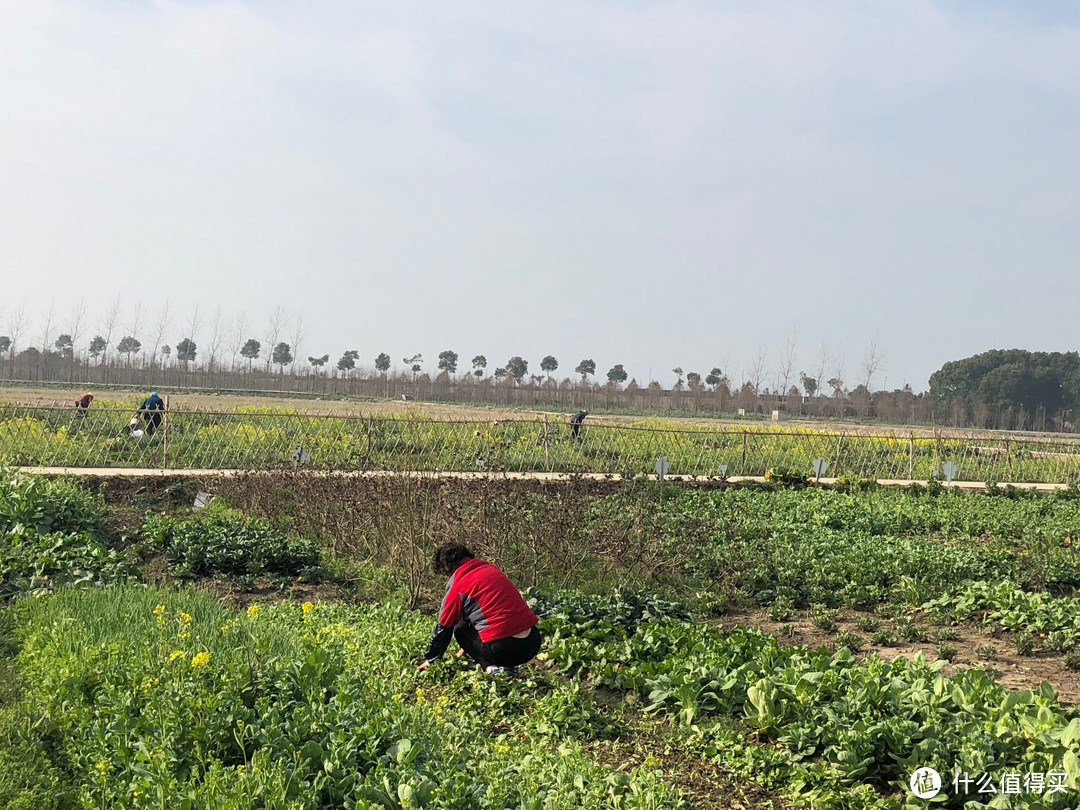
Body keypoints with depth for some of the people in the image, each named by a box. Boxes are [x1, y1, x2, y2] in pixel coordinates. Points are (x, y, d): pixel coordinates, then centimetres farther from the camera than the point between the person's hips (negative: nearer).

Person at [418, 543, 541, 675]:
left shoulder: (458, 586, -3)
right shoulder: (490, 569, 18)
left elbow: (443, 628, 7)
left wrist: (430, 660, 23)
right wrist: (469, 648, 41)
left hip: (504, 648, -7)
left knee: (460, 629, 19)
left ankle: (491, 667, -1)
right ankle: (509, 666, 15)